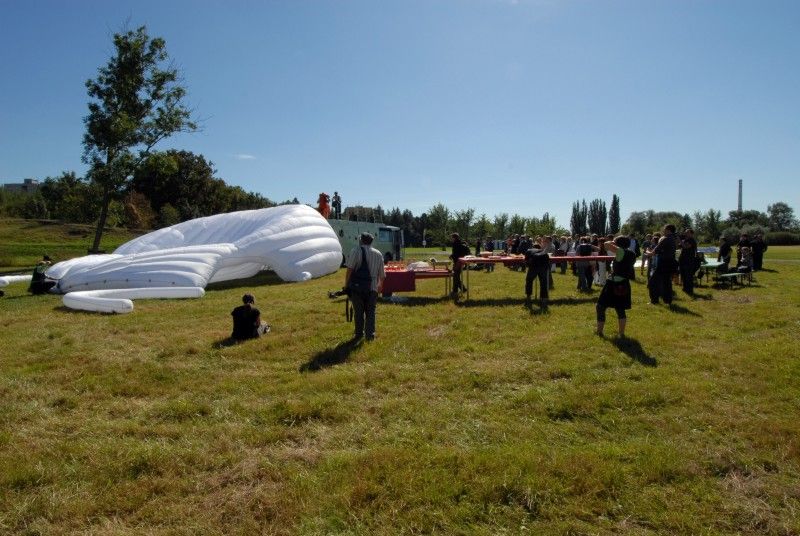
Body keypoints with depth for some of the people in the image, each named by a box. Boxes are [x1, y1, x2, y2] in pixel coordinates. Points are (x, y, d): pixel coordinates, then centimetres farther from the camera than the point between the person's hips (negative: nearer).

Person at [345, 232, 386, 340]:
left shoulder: (356, 251, -1)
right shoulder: (378, 254, 12)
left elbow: (350, 269, -9)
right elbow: (382, 274, 16)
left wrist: (346, 284, 0)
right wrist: (380, 284, 33)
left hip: (357, 287, -2)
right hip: (372, 288, 3)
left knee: (358, 311, 8)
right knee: (371, 312, 10)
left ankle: (359, 333, 16)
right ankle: (370, 334, 4)